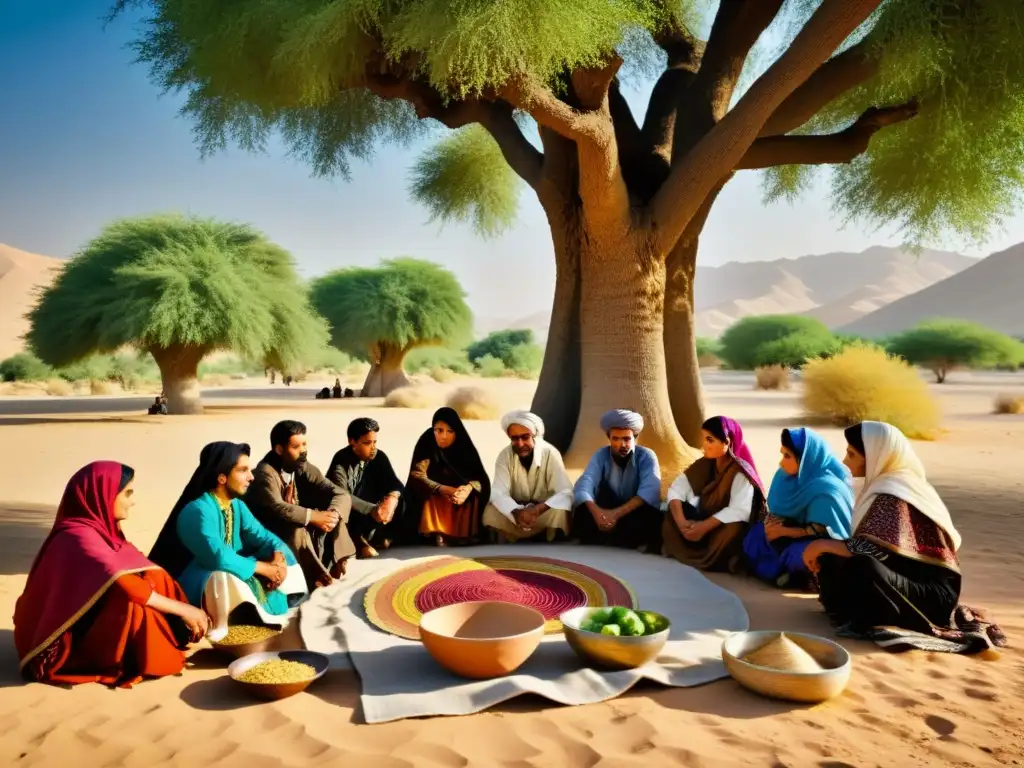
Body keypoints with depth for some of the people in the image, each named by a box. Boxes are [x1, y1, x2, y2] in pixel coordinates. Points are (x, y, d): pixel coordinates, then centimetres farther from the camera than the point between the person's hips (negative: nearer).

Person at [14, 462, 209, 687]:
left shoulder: (101, 529, 4)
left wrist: (186, 610, -9)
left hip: (90, 621, 9)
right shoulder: (79, 536, -24)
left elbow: (152, 576, 2)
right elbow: (125, 587, -34)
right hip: (63, 642, -9)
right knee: (132, 603, -30)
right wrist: (183, 609, -26)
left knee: (153, 579, -5)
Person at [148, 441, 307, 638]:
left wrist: (278, 557, -22)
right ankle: (217, 629, -15)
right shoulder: (198, 510, -25)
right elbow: (218, 557, -37)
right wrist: (262, 567, -27)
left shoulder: (237, 505, 2)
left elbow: (262, 536, 0)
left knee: (285, 559, -2)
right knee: (224, 575, -39)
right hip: (198, 588, -8)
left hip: (235, 576, 8)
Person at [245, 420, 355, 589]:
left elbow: (342, 495, -7)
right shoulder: (265, 473, -21)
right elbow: (277, 508, -37)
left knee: (336, 521, -16)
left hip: (303, 529, 6)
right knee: (297, 530, -33)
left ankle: (337, 567, -14)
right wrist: (314, 516, -34)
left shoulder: (304, 468, -2)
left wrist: (333, 514, -28)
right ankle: (317, 578, -24)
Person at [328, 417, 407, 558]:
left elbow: (395, 483, -4)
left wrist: (392, 497, -29)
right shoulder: (341, 461, -19)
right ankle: (359, 542, -14)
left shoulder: (379, 457, -3)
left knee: (401, 499, -17)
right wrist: (372, 509, -42)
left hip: (372, 512, 5)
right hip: (349, 516, -5)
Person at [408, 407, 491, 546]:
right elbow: (417, 478, -19)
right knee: (433, 498, -31)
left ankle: (463, 535, -27)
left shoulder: (464, 446, -5)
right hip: (432, 499, -1)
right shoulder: (426, 444, -11)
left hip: (463, 497, 2)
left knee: (472, 500, -26)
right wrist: (445, 490, -33)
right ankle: (438, 535, -28)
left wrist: (468, 488, -34)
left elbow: (481, 479, -11)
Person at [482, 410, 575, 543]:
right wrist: (516, 512, -46)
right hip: (516, 510, 2)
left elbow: (566, 493, -29)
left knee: (560, 512, -32)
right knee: (491, 512, -27)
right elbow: (498, 493, -24)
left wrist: (537, 509, -46)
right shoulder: (505, 455, -16)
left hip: (544, 510, -1)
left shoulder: (550, 454, -21)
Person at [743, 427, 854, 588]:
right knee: (755, 537, -14)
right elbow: (776, 509, 6)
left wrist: (783, 531, -20)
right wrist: (773, 524, -15)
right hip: (797, 531, 7)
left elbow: (821, 531, -23)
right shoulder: (788, 476, -4)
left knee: (797, 555, -37)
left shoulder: (826, 489, -25)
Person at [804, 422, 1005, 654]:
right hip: (910, 578, 9)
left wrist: (822, 545, -17)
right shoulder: (892, 484, 7)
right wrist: (825, 549, 5)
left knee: (861, 567, -34)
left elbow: (875, 550, -29)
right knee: (830, 560, 2)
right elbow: (866, 545, 13)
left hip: (933, 593, -9)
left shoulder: (894, 493, -20)